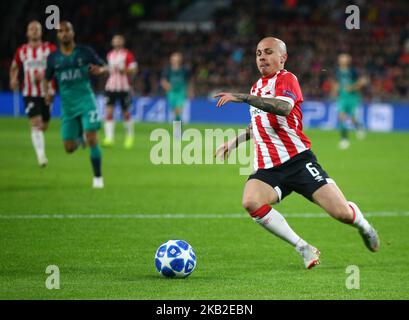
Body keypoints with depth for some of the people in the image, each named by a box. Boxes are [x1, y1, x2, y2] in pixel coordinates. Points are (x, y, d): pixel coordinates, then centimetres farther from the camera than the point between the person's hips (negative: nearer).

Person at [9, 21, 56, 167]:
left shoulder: (50, 49, -1)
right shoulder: (22, 51, 4)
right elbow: (14, 67, 19)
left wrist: (45, 74, -21)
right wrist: (13, 79, -1)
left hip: (46, 93, 1)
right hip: (30, 94, -1)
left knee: (44, 126, 11)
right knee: (36, 124, -17)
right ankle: (41, 156, -22)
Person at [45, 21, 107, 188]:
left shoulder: (85, 52, -2)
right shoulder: (53, 58, 4)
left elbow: (105, 67, 5)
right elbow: (47, 79, 16)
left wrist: (99, 70, -19)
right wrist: (47, 91, -6)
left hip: (86, 101, -3)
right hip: (67, 105, 3)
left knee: (92, 138, -17)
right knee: (69, 148, 2)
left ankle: (97, 176, -2)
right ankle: (79, 137, 40)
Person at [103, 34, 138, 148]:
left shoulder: (127, 55, -3)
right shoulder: (110, 55, 13)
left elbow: (134, 70, -6)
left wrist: (124, 70, -20)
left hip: (124, 87, -4)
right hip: (111, 87, 4)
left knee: (125, 113, 6)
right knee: (109, 111, -11)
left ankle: (129, 136, 27)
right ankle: (109, 138, -14)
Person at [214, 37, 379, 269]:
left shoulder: (286, 79, -5)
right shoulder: (258, 86, 20)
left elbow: (283, 107, -29)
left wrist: (243, 98, -34)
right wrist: (234, 142, 31)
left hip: (298, 160, -6)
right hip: (268, 168, 6)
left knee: (342, 213, -11)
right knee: (251, 202, -28)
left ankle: (364, 226, 29)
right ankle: (303, 248, -15)